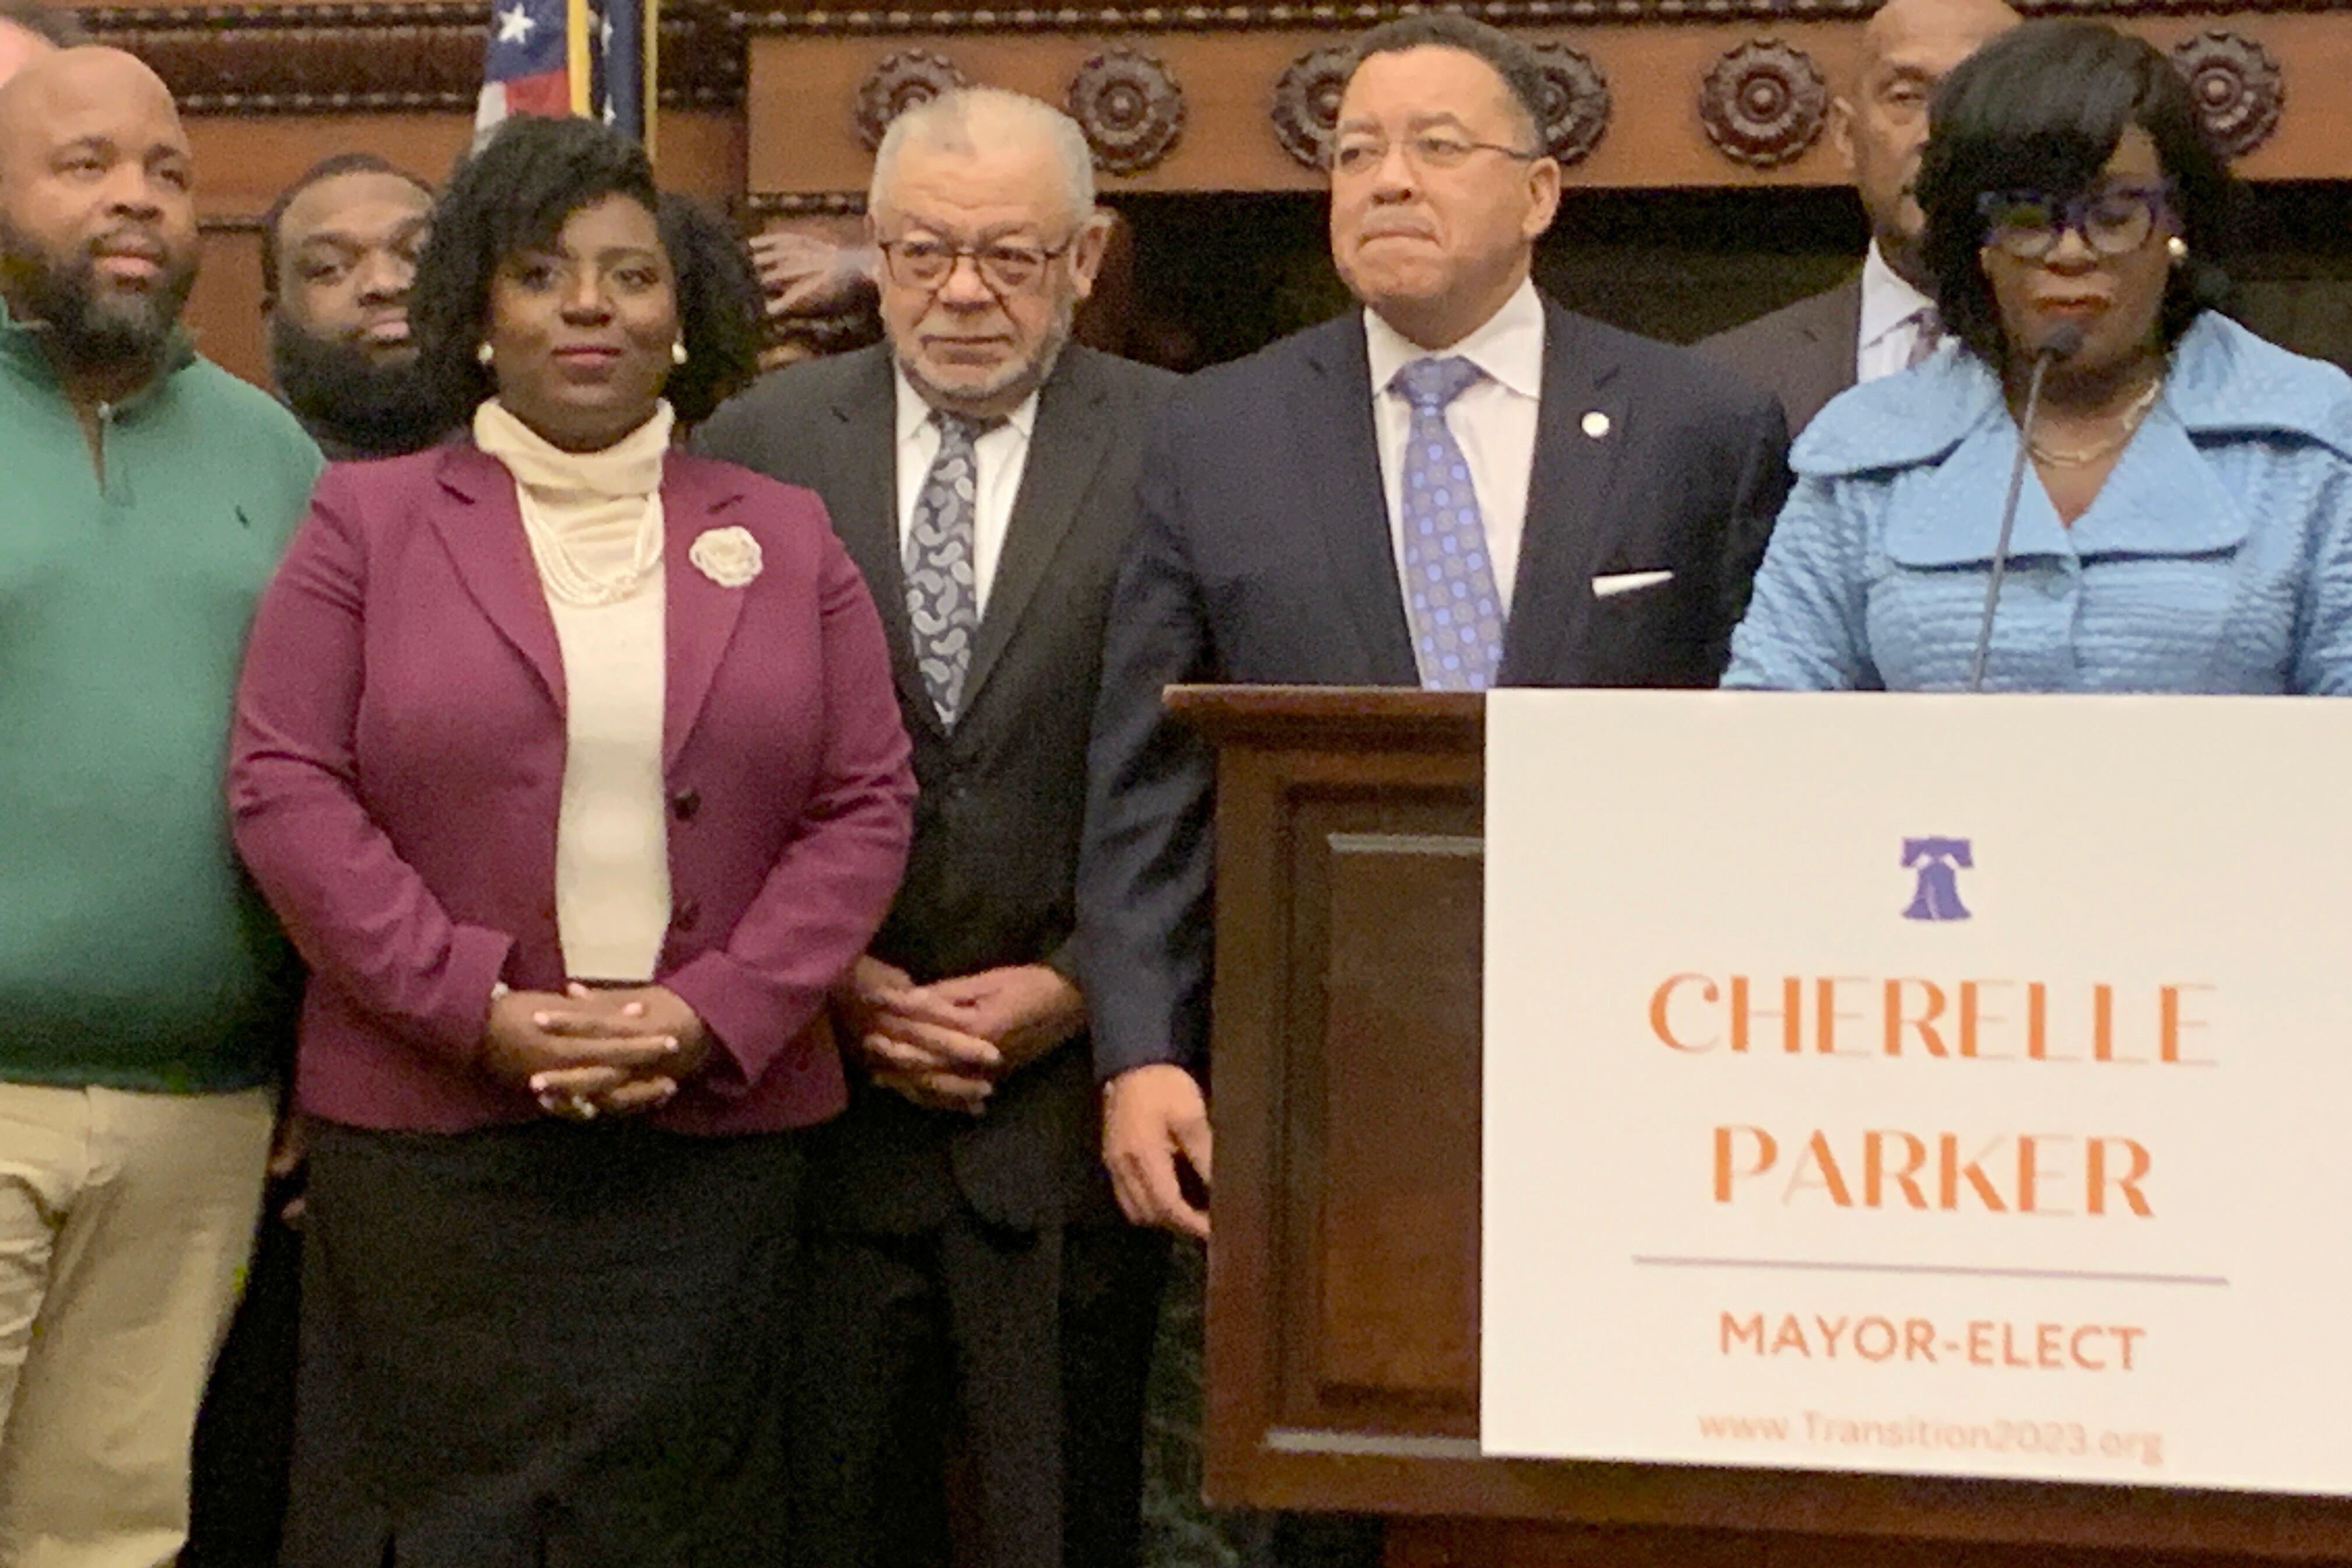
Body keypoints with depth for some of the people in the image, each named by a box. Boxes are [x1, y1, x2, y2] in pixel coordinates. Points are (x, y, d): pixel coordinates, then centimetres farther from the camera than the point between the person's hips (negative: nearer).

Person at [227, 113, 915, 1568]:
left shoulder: (785, 539, 11)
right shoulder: (369, 521, 6)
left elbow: (866, 805, 5)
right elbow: (286, 789, -2)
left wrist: (714, 1016, -10)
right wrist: (476, 1008, -13)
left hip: (720, 1129, 2)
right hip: (428, 1134, -1)